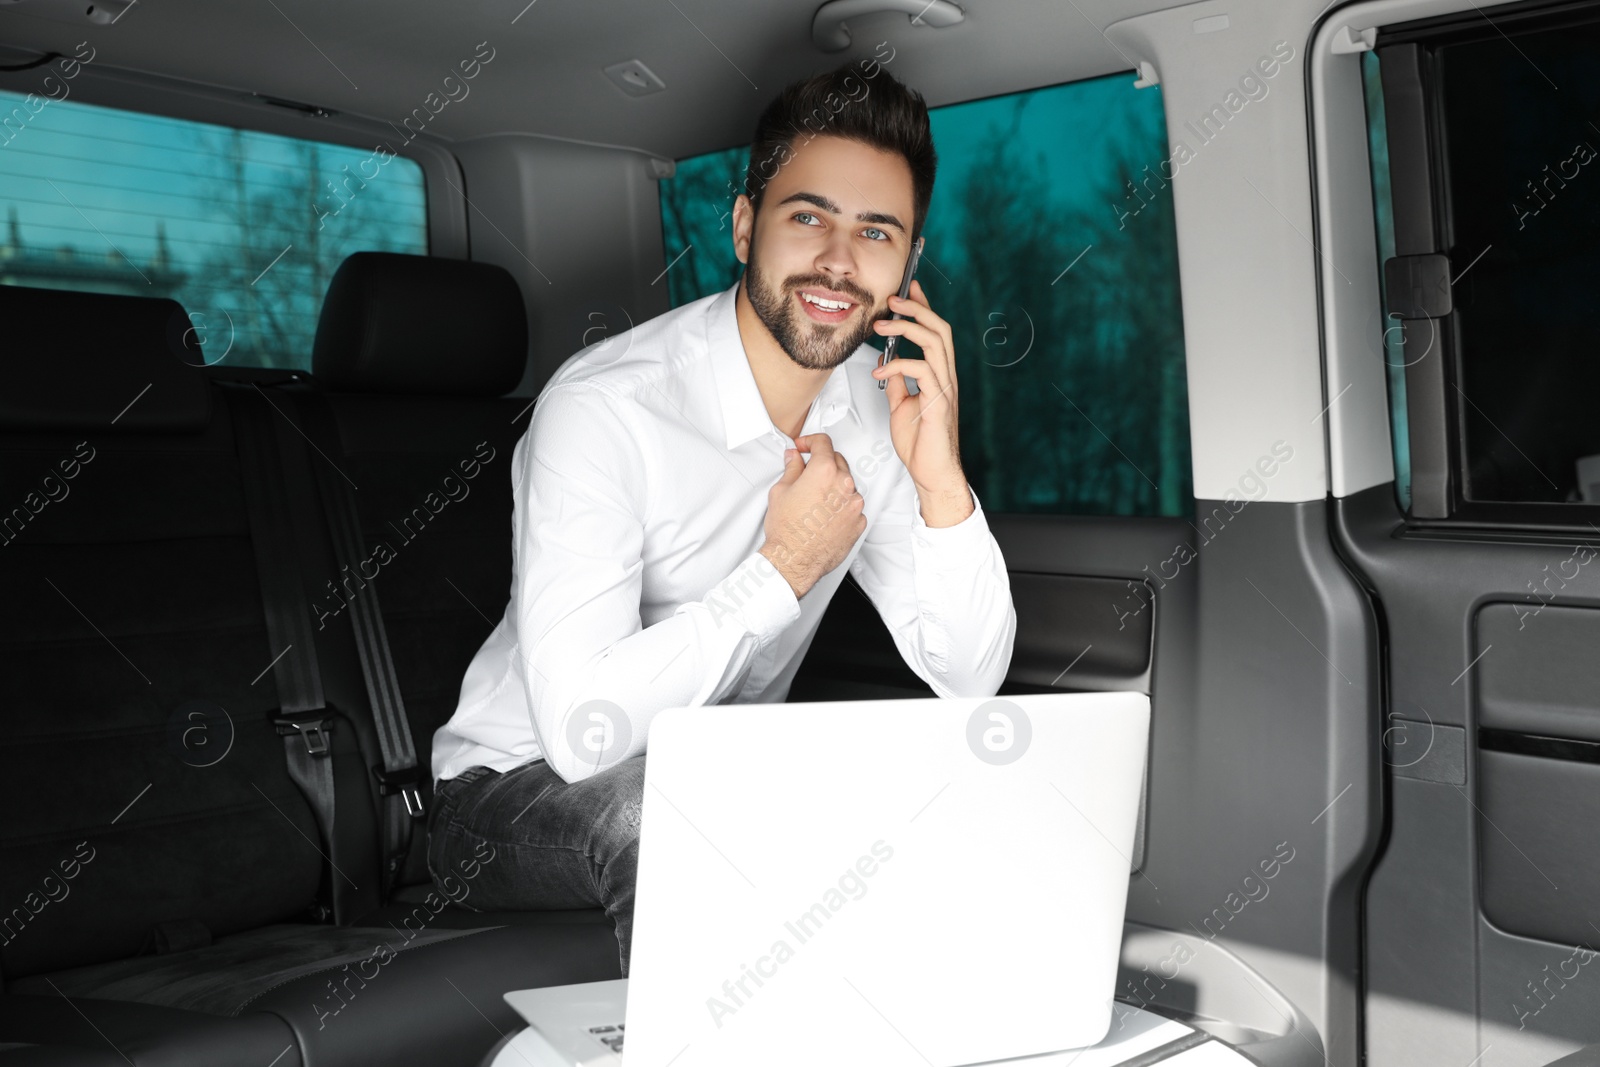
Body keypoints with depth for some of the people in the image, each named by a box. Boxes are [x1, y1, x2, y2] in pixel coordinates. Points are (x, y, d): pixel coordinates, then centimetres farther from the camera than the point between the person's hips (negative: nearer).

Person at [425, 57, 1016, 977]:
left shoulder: (880, 403, -5)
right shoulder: (604, 410, -25)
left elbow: (971, 682, -6)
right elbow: (582, 729, -34)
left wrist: (939, 474, -21)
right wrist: (785, 568, -26)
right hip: (517, 792, -5)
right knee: (655, 801, -37)